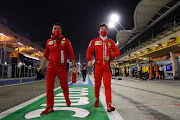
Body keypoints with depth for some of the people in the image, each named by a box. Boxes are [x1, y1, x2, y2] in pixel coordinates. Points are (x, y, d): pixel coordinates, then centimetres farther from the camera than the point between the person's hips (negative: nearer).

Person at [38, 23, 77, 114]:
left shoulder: (66, 41, 4)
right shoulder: (49, 41, 13)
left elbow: (71, 54, 3)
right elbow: (46, 55, 19)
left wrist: (73, 66, -2)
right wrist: (41, 66, 16)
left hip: (62, 67, -2)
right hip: (51, 66, 3)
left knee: (64, 85, 5)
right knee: (49, 87, -1)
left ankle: (67, 98, 36)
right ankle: (49, 107, 9)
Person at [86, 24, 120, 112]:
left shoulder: (111, 42, 13)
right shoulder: (94, 41, 10)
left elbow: (117, 52, 8)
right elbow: (89, 51, 2)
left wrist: (110, 56, -10)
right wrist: (89, 60, -16)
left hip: (107, 66, 0)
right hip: (98, 66, 0)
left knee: (107, 85, -7)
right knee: (97, 84, 9)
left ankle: (109, 105, -9)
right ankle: (97, 99, 33)